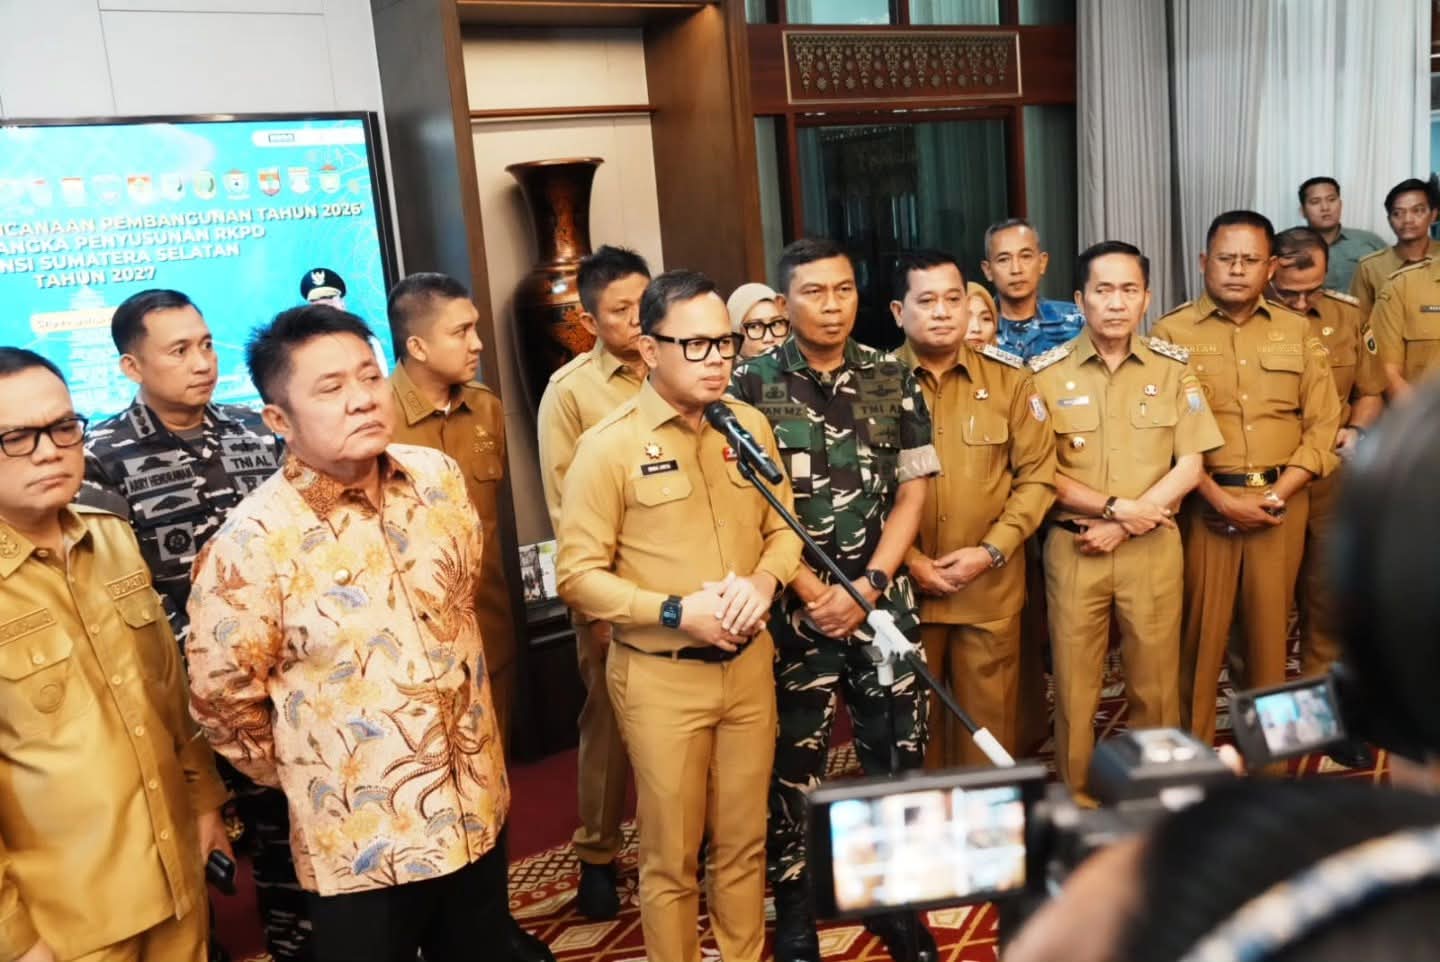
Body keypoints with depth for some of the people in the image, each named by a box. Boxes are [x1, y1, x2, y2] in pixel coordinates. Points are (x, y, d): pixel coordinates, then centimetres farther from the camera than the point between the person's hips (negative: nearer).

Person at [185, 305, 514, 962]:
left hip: (476, 809, 5)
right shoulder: (251, 542, -19)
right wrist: (308, 779, 3)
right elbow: (222, 702, -9)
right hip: (360, 845, -5)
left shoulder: (439, 477, -4)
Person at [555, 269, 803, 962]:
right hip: (660, 677, -4)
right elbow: (578, 576, -12)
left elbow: (783, 526, 11)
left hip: (749, 664, 5)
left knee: (744, 840, 18)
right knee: (672, 856, 11)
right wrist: (676, 612, -21)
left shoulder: (750, 426, 3)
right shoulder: (608, 446, -13)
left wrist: (765, 579, -10)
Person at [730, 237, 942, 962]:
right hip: (793, 607, -3)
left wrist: (865, 588, -7)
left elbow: (910, 494, 4)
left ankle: (898, 903, 29)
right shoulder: (750, 386, -5)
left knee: (899, 753, 10)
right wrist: (812, 594, -10)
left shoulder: (891, 379, 5)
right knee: (793, 766, 6)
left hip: (883, 600, 3)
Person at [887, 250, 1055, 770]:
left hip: (991, 586, 1)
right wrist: (907, 560, -12)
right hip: (903, 585, -1)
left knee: (989, 717, 12)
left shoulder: (1009, 379, 2)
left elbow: (1037, 475, 1)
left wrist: (990, 551, -10)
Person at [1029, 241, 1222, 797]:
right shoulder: (1047, 373, -2)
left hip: (1152, 546, 1)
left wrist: (1120, 529, -10)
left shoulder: (1174, 369, 3)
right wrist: (1116, 506, -14)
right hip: (1073, 547, -1)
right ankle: (1075, 798, 22)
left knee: (1155, 683, 9)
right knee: (1074, 684, 5)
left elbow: (1190, 467, -1)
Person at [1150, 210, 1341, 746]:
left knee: (1270, 625, 12)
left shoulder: (1297, 331, 9)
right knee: (1201, 628, 2)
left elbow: (1322, 424, 6)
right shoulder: (1172, 333, -2)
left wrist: (1278, 493, -7)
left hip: (1282, 501, 3)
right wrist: (1221, 499, -14)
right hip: (1204, 503, -3)